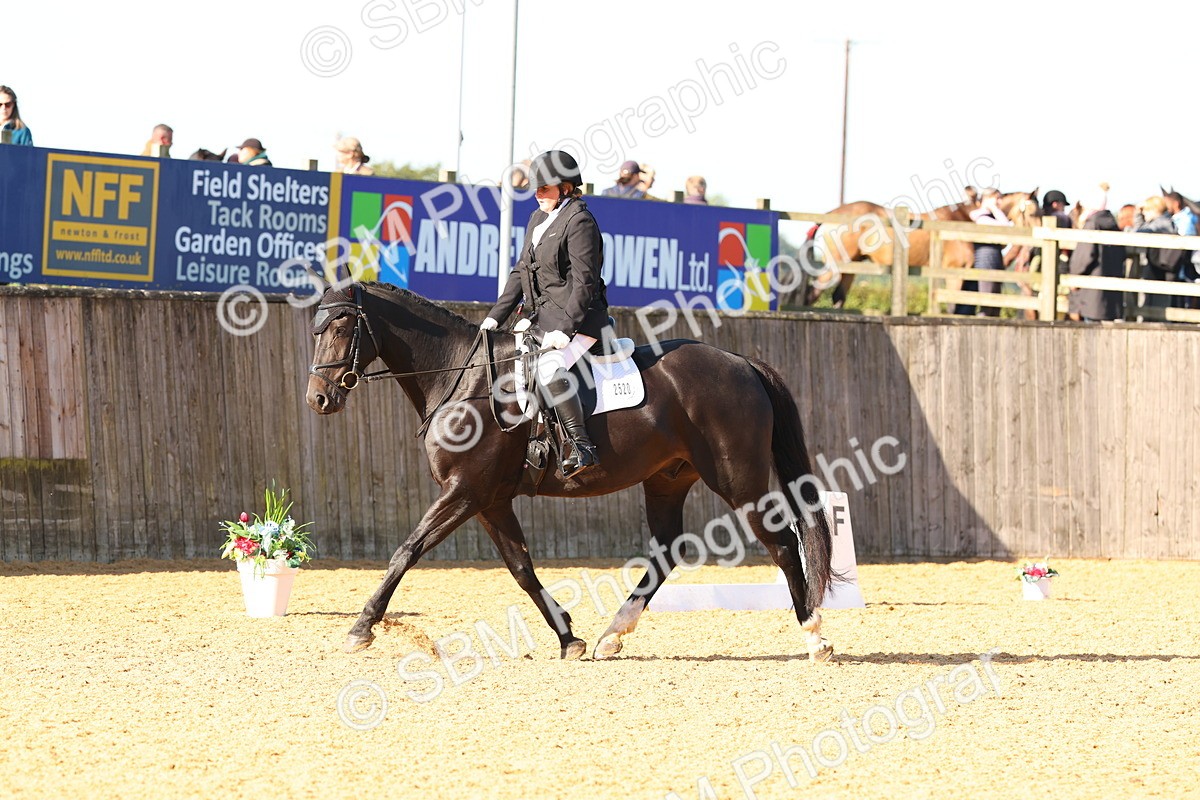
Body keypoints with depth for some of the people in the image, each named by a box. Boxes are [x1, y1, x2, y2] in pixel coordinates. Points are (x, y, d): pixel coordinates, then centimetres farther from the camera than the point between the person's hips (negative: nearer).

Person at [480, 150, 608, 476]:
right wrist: (496, 316, 10)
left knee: (549, 367, -33)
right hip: (542, 318, 10)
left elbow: (584, 283, -17)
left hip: (578, 318, -10)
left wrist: (565, 329, -25)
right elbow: (521, 272, 19)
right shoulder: (538, 219, 16)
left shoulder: (579, 222, -12)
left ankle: (582, 446, -34)